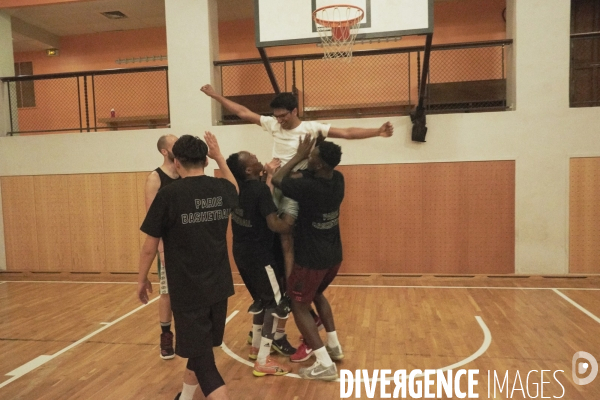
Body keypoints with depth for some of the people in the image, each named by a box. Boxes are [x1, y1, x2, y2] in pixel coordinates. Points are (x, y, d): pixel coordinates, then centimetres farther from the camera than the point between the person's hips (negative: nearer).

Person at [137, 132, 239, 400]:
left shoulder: (168, 194, -14)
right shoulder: (222, 189, 0)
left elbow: (149, 247, -8)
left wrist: (142, 279, 8)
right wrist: (219, 156, 30)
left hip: (187, 290, -6)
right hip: (219, 286, 6)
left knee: (203, 361, 4)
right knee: (201, 346, 25)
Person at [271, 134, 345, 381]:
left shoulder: (308, 187, -26)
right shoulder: (338, 180, -3)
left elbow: (277, 180, -8)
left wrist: (298, 156, -4)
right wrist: (303, 159, 6)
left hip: (311, 259, -8)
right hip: (334, 256, 8)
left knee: (299, 306, 7)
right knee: (317, 294, 29)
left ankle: (325, 365, 4)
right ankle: (334, 346, 35)